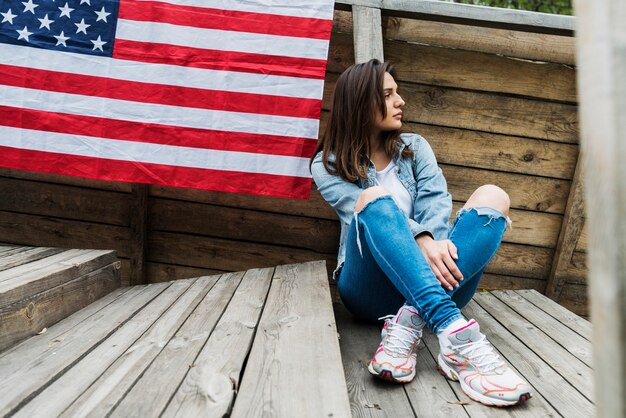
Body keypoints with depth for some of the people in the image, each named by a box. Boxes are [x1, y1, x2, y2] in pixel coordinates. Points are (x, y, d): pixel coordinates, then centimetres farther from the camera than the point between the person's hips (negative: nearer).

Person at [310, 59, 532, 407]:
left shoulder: (415, 147, 17)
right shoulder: (329, 166, 7)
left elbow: (436, 200, -1)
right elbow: (367, 210, -12)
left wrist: (433, 241, -23)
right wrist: (419, 241, -30)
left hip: (434, 284, 3)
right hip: (372, 289, -3)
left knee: (492, 197, -17)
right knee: (374, 197, -30)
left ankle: (409, 322, -35)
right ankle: (456, 334, -48)